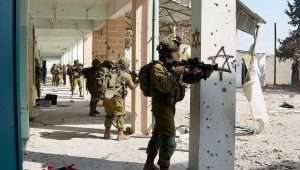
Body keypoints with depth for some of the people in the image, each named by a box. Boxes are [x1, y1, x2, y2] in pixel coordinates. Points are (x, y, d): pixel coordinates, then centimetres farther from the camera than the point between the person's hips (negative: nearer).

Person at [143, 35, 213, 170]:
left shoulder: (174, 65, 8)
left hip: (169, 106, 10)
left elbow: (189, 78, 7)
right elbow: (164, 86, -31)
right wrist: (175, 73, -26)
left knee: (158, 136, 18)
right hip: (162, 106, -10)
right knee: (169, 141, -11)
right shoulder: (157, 68, -18)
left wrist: (203, 74, -9)